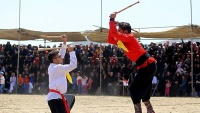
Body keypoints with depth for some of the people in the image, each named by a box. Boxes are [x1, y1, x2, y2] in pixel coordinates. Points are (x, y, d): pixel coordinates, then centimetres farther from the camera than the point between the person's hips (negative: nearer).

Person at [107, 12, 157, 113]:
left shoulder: (130, 37, -13)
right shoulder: (122, 41, 14)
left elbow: (114, 34, -23)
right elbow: (110, 40, 16)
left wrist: (112, 20, -14)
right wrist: (113, 25, 8)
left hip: (148, 66, -10)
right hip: (146, 67, 10)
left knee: (133, 89, -7)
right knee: (142, 91, 16)